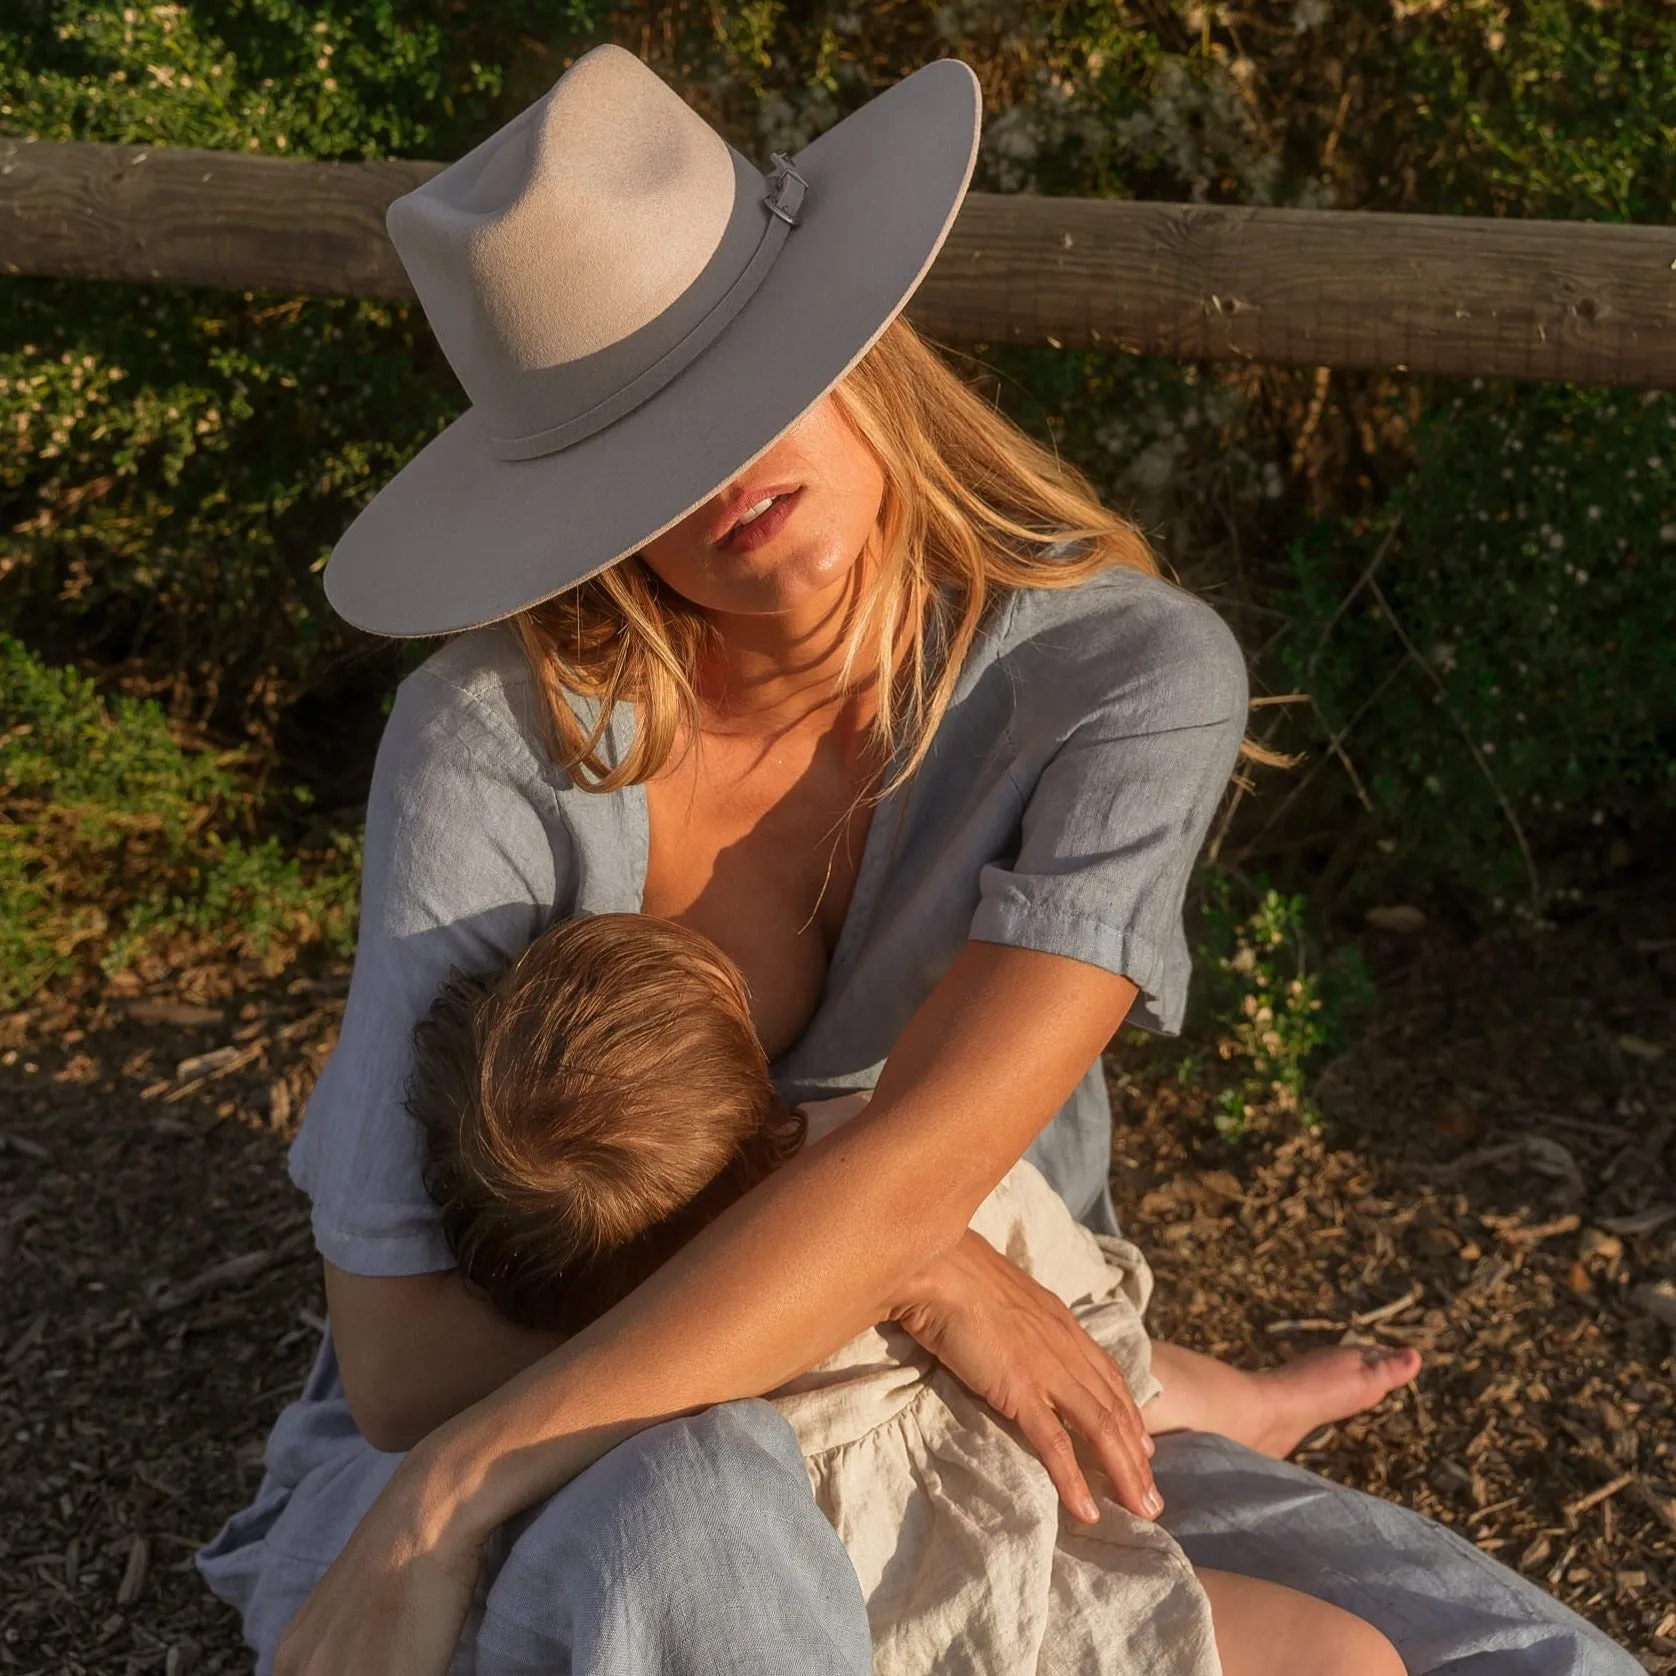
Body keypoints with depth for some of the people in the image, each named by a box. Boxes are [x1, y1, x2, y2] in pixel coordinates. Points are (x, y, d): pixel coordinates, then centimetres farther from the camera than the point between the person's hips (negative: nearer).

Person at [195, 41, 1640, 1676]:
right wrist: (917, 1279, -31)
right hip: (564, 1478, -2)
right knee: (698, 1525, -41)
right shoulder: (498, 732, -22)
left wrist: (432, 1514, -34)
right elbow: (402, 1355, -23)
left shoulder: (1133, 680, -20)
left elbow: (901, 1176, -31)